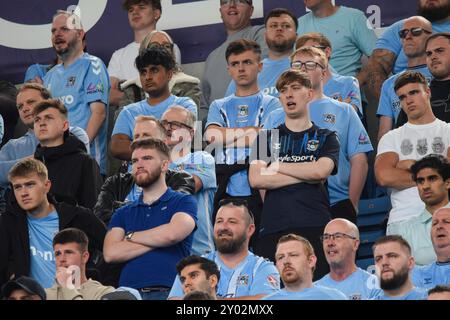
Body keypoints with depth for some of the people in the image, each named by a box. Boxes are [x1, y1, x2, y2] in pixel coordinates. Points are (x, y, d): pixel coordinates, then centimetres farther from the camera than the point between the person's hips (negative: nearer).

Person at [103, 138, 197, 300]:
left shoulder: (183, 202, 10)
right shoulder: (122, 213, 20)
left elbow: (172, 233, -9)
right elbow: (110, 253, 4)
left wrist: (130, 236, 7)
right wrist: (157, 240, -1)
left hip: (168, 291, -3)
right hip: (129, 292, 3)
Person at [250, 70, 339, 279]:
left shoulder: (325, 138, 14)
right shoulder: (267, 138, 17)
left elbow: (320, 171, -6)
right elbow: (256, 180, 1)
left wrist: (276, 166, 2)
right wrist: (306, 175, -2)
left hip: (315, 228, -1)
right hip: (273, 228, 1)